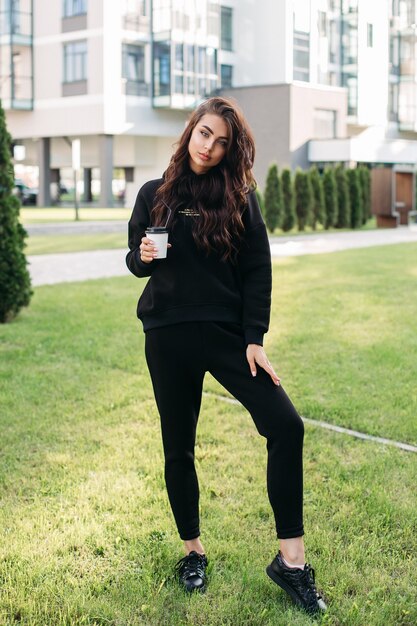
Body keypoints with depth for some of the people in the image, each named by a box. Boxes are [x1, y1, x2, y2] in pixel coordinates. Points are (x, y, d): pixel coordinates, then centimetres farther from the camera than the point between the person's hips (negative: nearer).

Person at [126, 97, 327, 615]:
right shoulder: (155, 194, 3)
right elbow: (135, 261, 11)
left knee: (286, 426, -14)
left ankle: (291, 559, -5)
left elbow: (257, 272, -1)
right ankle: (192, 550, 29)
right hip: (168, 338, 1)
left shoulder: (240, 197, 1)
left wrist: (255, 340, -9)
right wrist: (143, 257, -13)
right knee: (178, 449, 9)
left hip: (227, 333, -1)